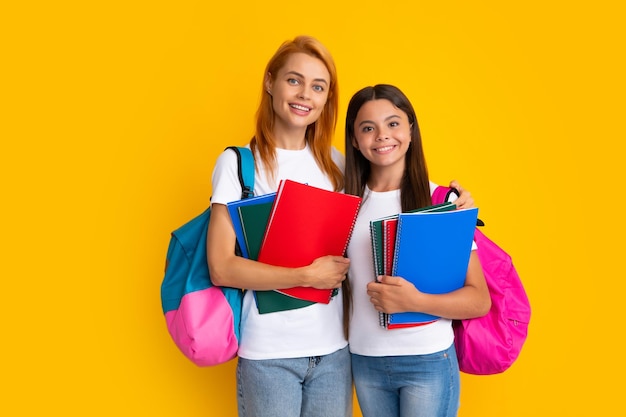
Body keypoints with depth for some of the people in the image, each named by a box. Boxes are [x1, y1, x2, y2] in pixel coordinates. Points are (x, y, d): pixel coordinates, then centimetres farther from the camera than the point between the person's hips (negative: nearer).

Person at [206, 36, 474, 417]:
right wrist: (307, 275, -17)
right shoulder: (238, 163, -7)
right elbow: (222, 268, -12)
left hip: (334, 350, 4)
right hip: (267, 354, -3)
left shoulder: (334, 163, 5)